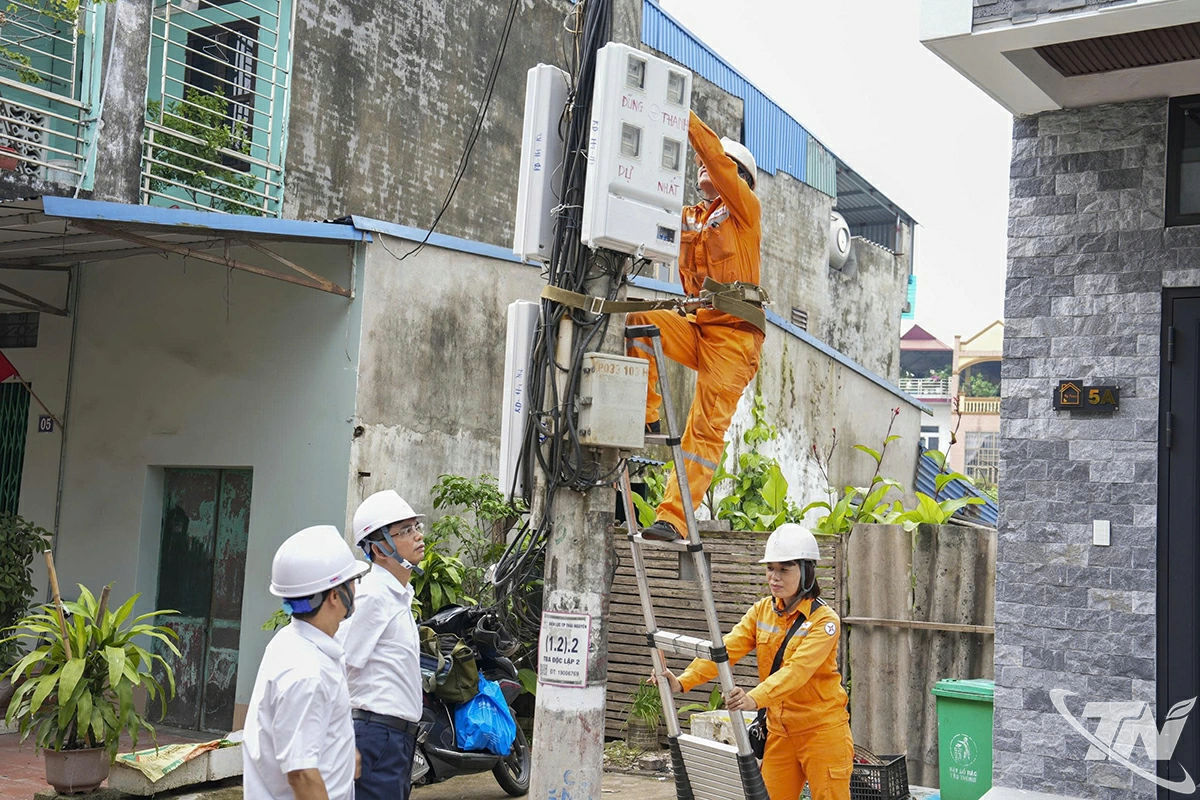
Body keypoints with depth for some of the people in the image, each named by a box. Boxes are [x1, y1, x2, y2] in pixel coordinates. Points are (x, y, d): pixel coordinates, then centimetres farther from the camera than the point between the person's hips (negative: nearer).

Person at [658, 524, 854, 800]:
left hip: (822, 731, -5)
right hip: (779, 732, 5)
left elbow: (798, 669, -29)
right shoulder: (761, 611, 3)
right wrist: (683, 681, -24)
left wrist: (756, 698, -45)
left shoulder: (824, 620, -15)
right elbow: (726, 649, -8)